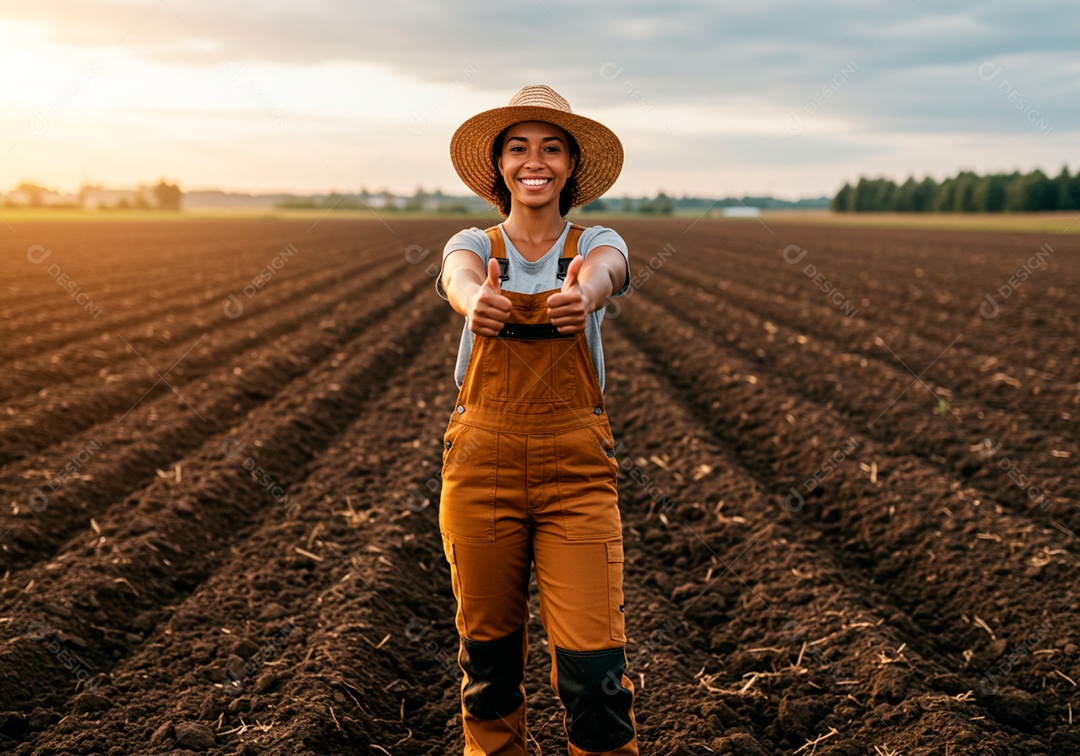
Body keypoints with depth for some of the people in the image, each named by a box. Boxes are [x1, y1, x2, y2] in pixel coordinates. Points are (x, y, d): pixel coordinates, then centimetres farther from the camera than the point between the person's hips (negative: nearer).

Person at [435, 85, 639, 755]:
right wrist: (475, 301, -45)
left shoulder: (597, 243, 4)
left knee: (593, 665, -7)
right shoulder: (475, 245, 5)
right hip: (482, 461, 1)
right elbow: (459, 278, -20)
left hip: (577, 464, -1)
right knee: (489, 649, 12)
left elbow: (604, 271, -21)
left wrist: (583, 295, -46)